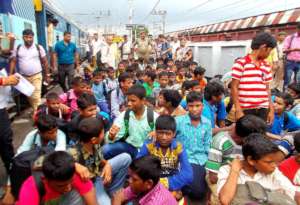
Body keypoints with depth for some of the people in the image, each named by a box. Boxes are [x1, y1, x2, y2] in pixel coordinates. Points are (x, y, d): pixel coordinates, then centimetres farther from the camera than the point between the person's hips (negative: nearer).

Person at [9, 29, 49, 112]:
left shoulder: (39, 48, -3)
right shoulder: (17, 48, 2)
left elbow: (45, 62, 1)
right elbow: (13, 62, 2)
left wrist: (47, 75, 2)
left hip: (36, 76, -3)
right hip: (23, 77, 3)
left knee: (36, 97, -9)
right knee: (29, 97, 14)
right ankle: (35, 111, 29)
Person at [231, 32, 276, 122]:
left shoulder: (266, 66, 14)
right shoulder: (241, 63, -6)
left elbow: (267, 89, 17)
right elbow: (234, 88, -9)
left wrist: (271, 110, 12)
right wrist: (238, 110, -13)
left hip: (263, 109, 6)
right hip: (245, 110, -6)